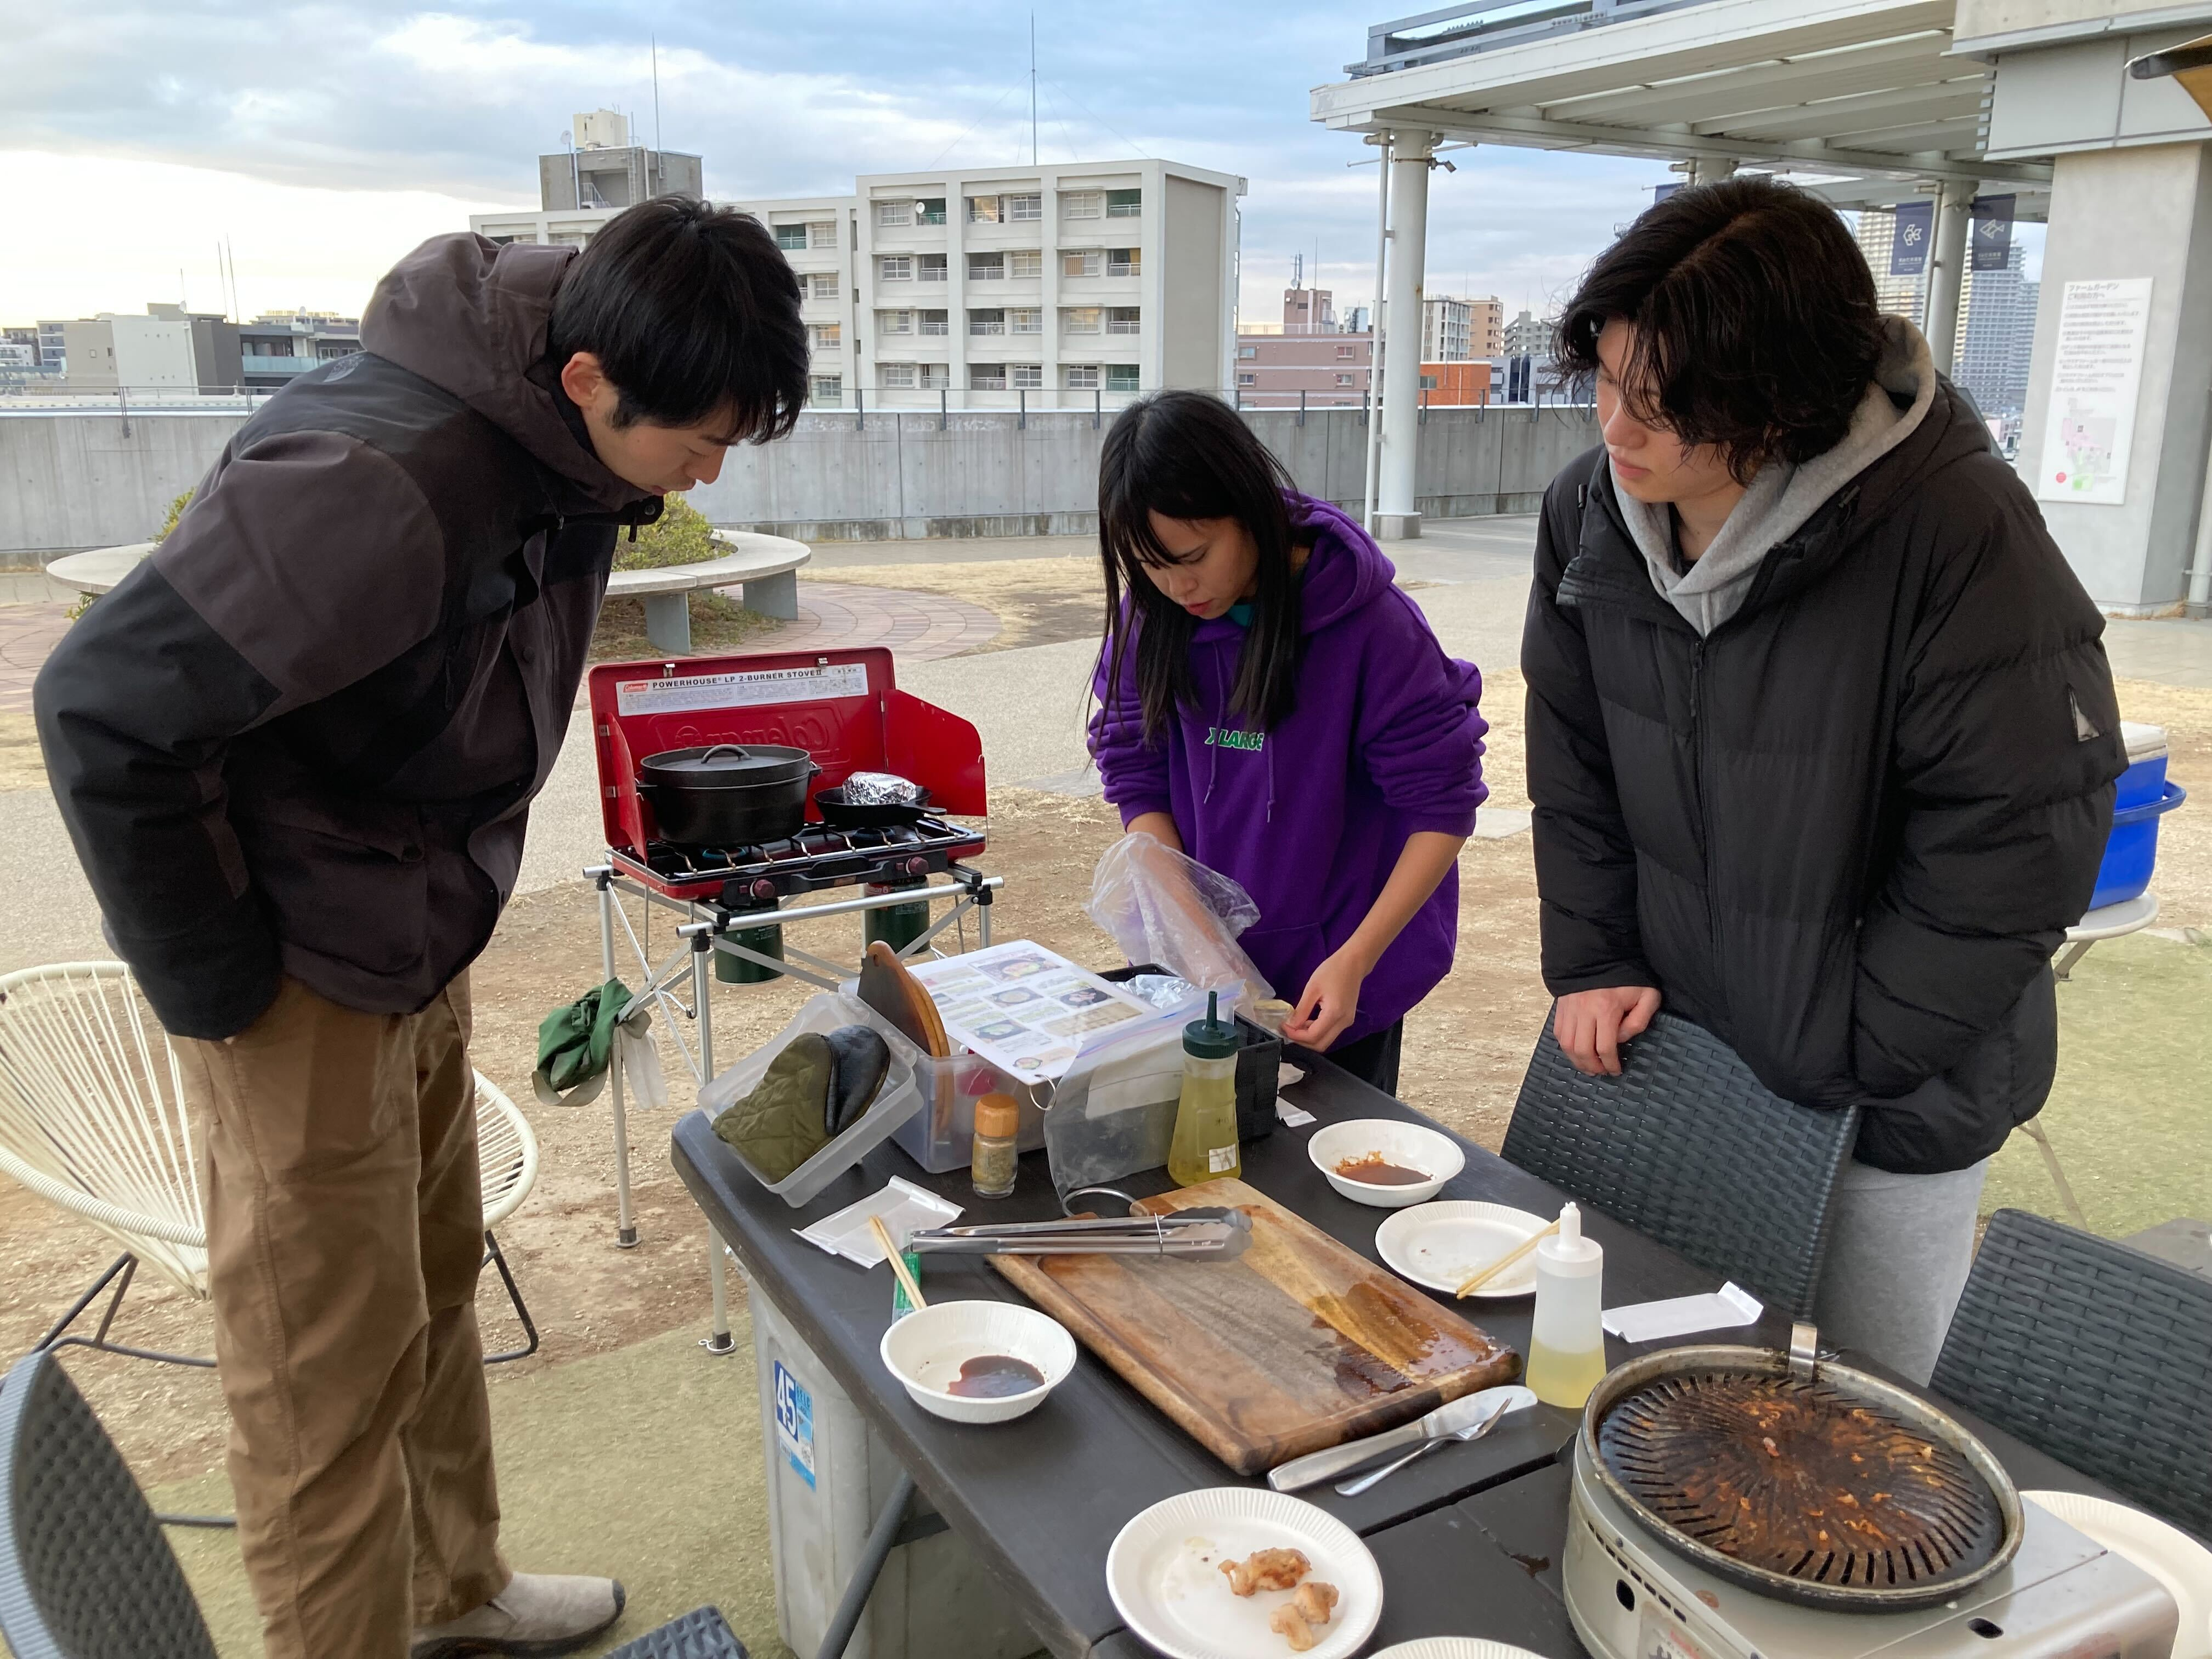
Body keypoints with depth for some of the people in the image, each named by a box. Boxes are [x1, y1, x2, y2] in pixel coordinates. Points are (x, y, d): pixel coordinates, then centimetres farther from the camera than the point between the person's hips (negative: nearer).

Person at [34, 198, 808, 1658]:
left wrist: (454, 904, 13)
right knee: (334, 1369, 4)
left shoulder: (567, 444, -2)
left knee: (435, 1280, 22)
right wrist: (211, 981, -18)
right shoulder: (386, 483, -31)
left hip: (423, 950, 9)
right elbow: (108, 706, -27)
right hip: (306, 975, -8)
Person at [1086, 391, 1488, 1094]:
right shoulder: (1149, 617, -9)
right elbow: (1136, 776, -3)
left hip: (1336, 980, -3)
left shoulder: (1372, 625, -20)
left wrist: (1354, 961, -22)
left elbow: (1443, 806, -15)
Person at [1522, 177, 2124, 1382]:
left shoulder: (1956, 531, -25)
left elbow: (2022, 833, -20)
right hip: (1680, 1050, 5)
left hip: (1896, 1109, -4)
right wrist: (1592, 962, -1)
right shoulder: (1590, 512, -7)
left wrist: (1852, 1055, -15)